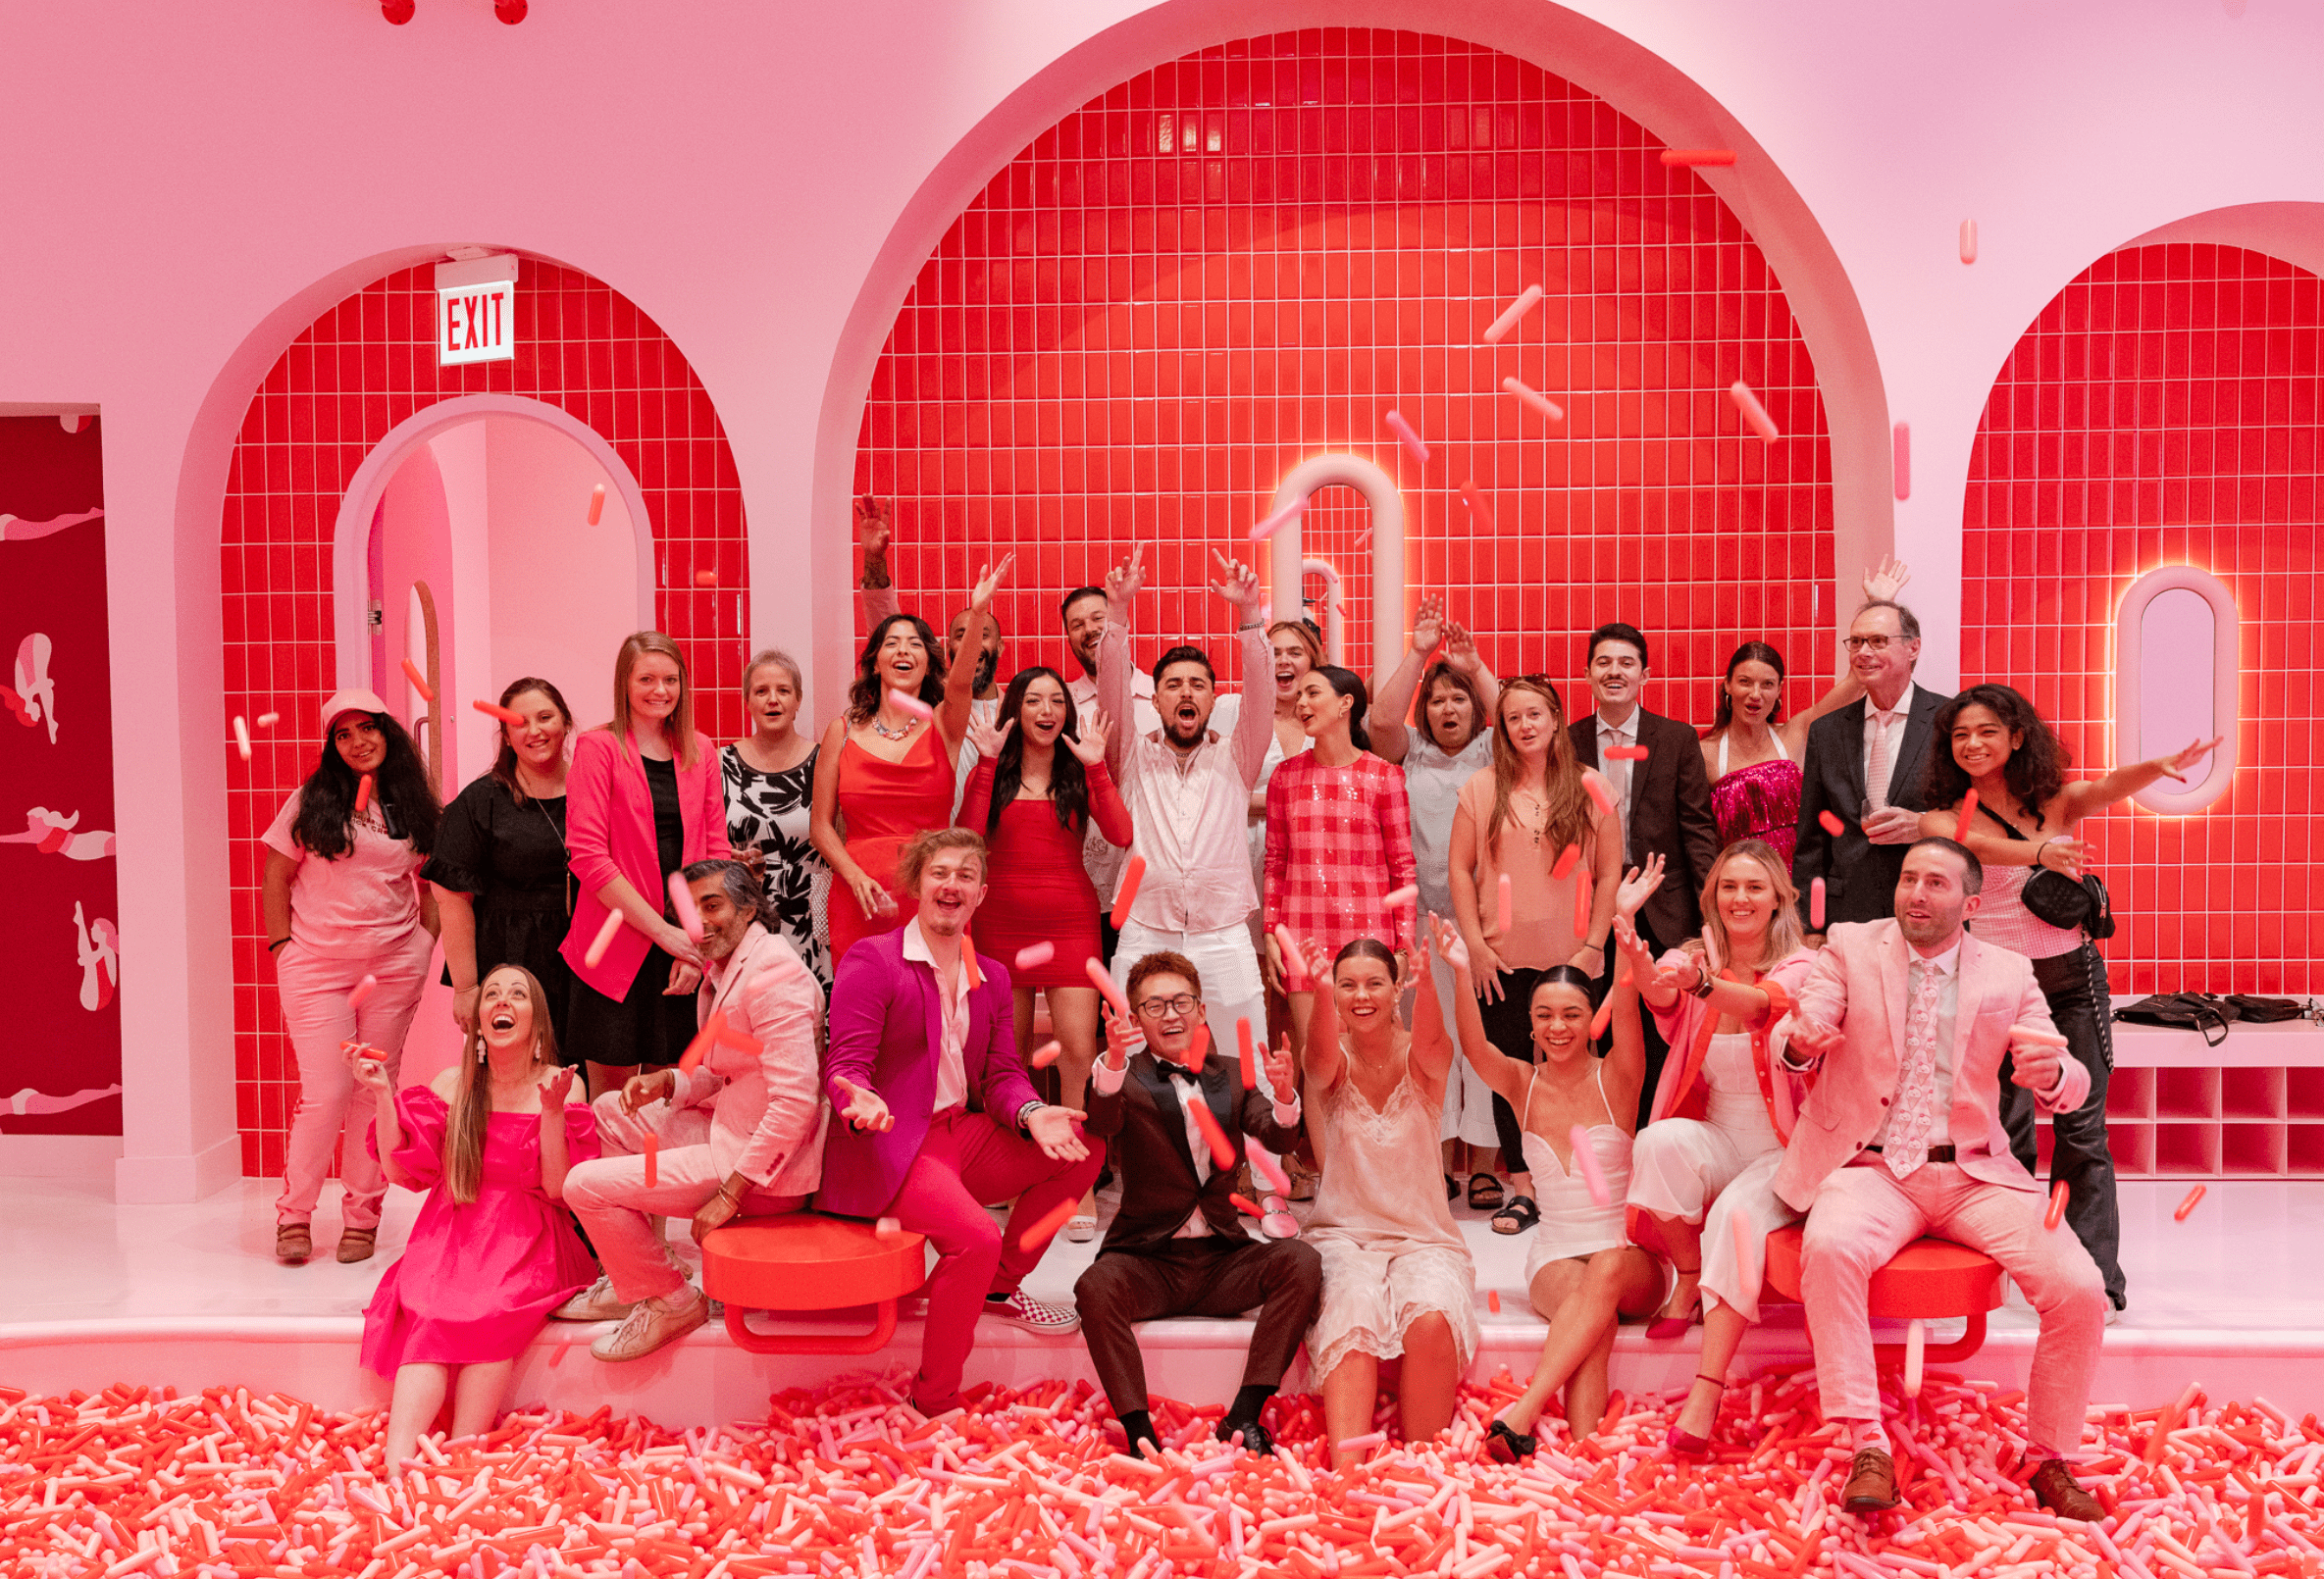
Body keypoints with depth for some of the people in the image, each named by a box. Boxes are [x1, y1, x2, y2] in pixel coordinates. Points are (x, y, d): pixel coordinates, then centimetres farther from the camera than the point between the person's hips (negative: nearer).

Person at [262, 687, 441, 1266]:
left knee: (375, 1091, 5)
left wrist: (425, 941, 3)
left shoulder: (414, 807, 8)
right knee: (326, 1093, -7)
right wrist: (285, 947, -1)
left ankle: (362, 1217, 16)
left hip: (395, 966, 2)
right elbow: (275, 879, 5)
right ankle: (293, 1214, 12)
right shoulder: (310, 802, 2)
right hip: (316, 966, -2)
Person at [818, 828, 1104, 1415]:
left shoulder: (991, 976, 15)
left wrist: (1032, 1115, -14)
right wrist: (863, 1103, -35)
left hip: (963, 1134, 7)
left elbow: (1002, 1075, 9)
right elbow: (846, 1065, -11)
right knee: (977, 1236, -30)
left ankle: (998, 1287, 9)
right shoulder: (870, 959, -5)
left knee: (1082, 1148, -7)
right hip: (890, 1145, -7)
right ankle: (933, 1406, -12)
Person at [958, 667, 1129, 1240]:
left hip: (1070, 923, -1)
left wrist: (1096, 767, -13)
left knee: (1077, 1047, -11)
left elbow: (1120, 835, -9)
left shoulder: (1081, 773, 7)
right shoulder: (992, 773, 8)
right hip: (1002, 920, 1)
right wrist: (987, 765, -10)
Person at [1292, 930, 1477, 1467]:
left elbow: (1432, 1043, -25)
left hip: (1424, 1237, 0)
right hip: (1342, 1235, 0)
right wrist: (1322, 992, -50)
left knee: (1432, 1319, -32)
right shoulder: (1329, 1062, -1)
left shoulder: (1422, 1059, 0)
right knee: (1352, 1321, -33)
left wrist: (1427, 981, -50)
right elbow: (1321, 1056, -26)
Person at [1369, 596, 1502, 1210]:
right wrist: (1417, 654, -8)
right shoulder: (1411, 755, 12)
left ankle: (1483, 1162, 5)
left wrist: (1474, 667, -14)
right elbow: (1381, 722, -6)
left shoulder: (1491, 754, 10)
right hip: (1424, 917, 1)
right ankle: (1445, 1160, 10)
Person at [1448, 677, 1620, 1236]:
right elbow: (1459, 869, 3)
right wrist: (1475, 945, -4)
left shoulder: (1589, 787, 2)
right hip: (1501, 958, 1)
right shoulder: (1481, 787, 2)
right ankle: (1522, 1187, 15)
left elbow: (1609, 873, 3)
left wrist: (1593, 946, -4)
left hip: (1570, 958, 0)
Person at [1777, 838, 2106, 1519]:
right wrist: (1799, 1043, -33)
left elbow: (2072, 1087, 3)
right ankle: (1867, 1450, -24)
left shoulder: (2009, 973, 8)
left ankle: (2049, 1461, 4)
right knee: (1829, 1246, -33)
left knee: (2080, 1288, -19)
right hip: (1872, 1169, -2)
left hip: (1974, 1174, 2)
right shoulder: (1849, 948, 5)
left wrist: (2050, 1074, -22)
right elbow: (1794, 1035, -7)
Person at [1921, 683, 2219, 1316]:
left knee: (2082, 1129, 0)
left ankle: (2095, 1277, 6)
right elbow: (1975, 844, -22)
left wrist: (2161, 766, -35)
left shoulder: (2056, 801, 6)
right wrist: (2036, 850, -42)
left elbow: (2113, 786, -13)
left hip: (2073, 976, 2)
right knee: (2006, 1133, 2)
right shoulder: (1943, 817, 0)